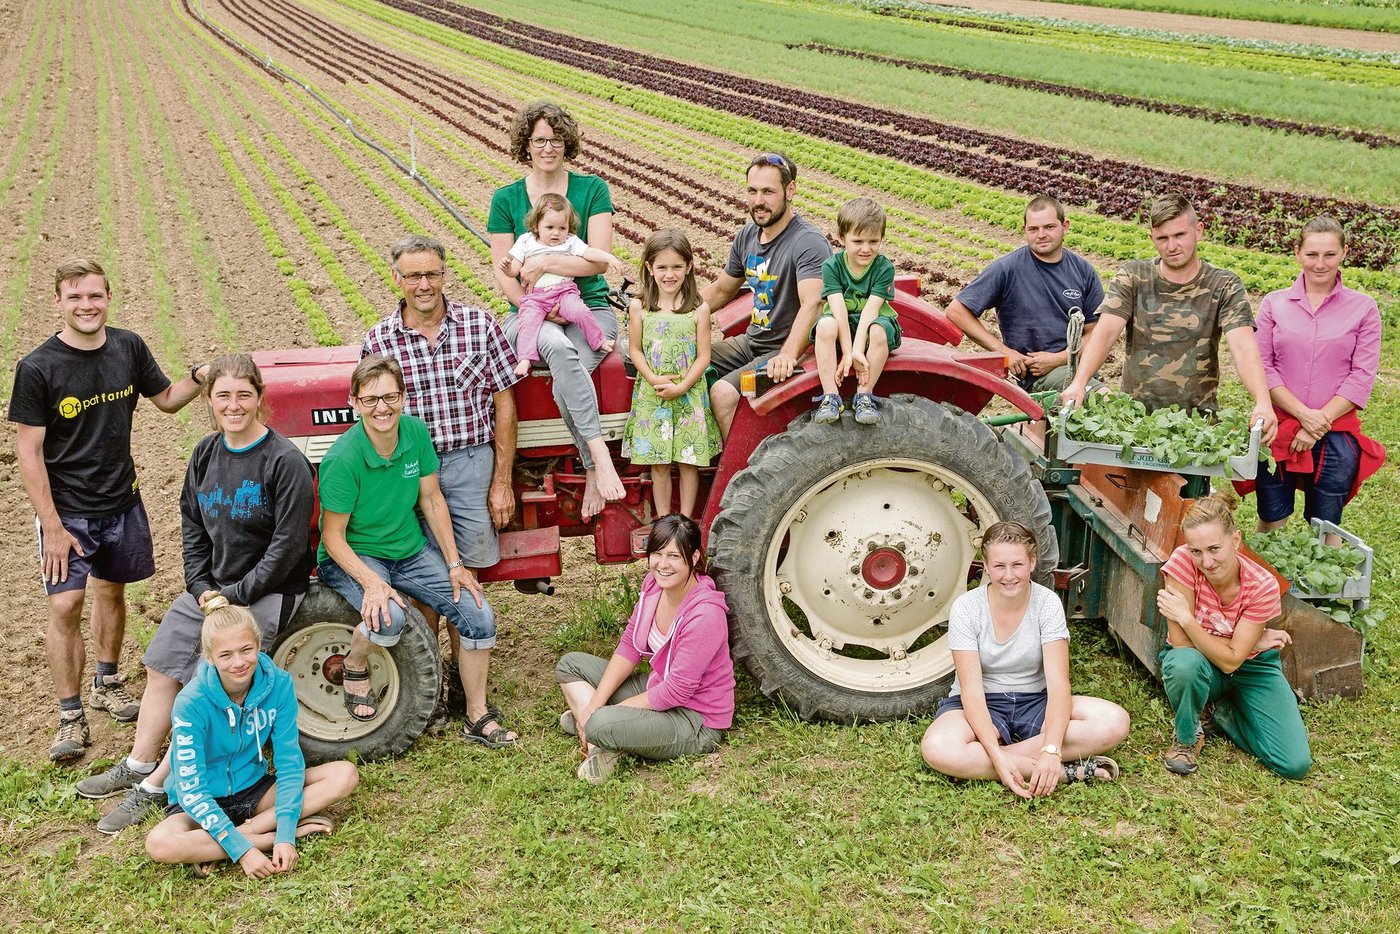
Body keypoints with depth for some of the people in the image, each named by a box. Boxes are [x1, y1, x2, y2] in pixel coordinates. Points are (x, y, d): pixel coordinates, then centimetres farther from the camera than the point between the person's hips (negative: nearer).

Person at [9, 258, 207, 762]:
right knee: (65, 606, -8)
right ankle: (71, 716, 6)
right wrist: (52, 527, -16)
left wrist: (199, 377, -10)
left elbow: (167, 399, 12)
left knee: (111, 591, 18)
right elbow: (28, 452, -14)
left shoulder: (129, 347, -4)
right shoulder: (37, 368, -16)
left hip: (122, 502, 4)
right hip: (67, 510, -4)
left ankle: (107, 683, 38)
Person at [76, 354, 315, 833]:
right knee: (161, 667, 9)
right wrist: (201, 586, -1)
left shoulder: (286, 462, -18)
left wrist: (235, 595, -17)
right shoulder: (206, 453, 4)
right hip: (212, 585, 7)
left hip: (266, 591, -7)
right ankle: (138, 765, 23)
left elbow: (288, 546, -18)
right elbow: (192, 524, 12)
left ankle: (155, 786, -4)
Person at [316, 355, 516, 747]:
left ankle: (477, 717, 7)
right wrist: (371, 582, -31)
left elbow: (432, 501, 2)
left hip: (411, 552, 6)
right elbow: (333, 537, -18)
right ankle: (355, 665, 0)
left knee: (478, 614, -9)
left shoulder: (416, 432, -8)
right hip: (354, 556, -6)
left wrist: (455, 564, -1)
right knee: (388, 618, -36)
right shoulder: (342, 459, -23)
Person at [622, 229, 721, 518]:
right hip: (652, 396, 1)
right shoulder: (639, 307, 0)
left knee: (688, 460, 4)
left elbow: (703, 356, -3)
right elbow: (635, 350, 2)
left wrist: (681, 387, -13)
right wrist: (654, 380, -12)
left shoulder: (699, 309, -3)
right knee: (659, 464, 5)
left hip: (689, 395, -1)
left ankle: (686, 519, 16)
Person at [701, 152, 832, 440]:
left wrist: (787, 356, -49)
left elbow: (812, 304, -35)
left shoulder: (809, 242, -20)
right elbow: (721, 290, 21)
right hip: (751, 341, 9)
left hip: (789, 350, -9)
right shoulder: (748, 235, 7)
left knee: (723, 392, -27)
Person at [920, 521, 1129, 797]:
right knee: (937, 748, -36)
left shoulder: (1047, 603, -10)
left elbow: (1058, 681, -19)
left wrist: (1051, 751, -35)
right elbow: (971, 688, -20)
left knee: (1115, 720, -24)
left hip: (1034, 702, 2)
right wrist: (995, 754, -35)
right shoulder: (966, 608, -13)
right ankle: (1066, 772, -30)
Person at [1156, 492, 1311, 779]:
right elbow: (1180, 642, -25)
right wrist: (1255, 642, -23)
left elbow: (1231, 660, -25)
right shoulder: (1183, 561, -26)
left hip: (1251, 666, 1)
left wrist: (1185, 617, -34)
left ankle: (1226, 713, 12)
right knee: (1185, 663, -40)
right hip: (1199, 665, -1)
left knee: (1295, 764, -15)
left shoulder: (1262, 586, -23)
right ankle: (1187, 735, -8)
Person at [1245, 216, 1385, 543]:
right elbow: (1263, 366, -2)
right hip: (1278, 431, 1)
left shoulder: (1363, 308, 1)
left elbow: (1363, 377, -3)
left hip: (1336, 437, -1)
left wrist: (1319, 422, -12)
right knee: (1271, 522, 8)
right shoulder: (1274, 304, 3)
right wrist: (1303, 414, -14)